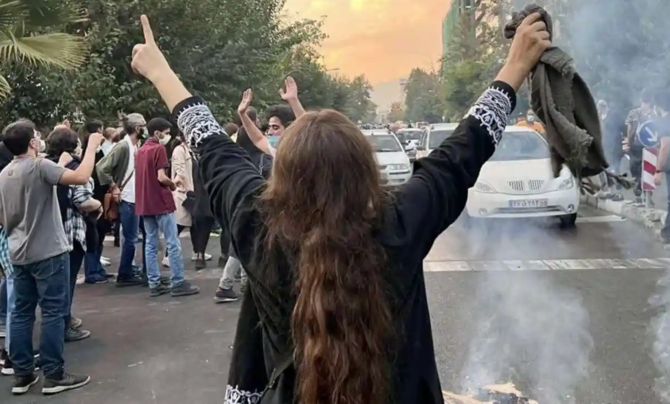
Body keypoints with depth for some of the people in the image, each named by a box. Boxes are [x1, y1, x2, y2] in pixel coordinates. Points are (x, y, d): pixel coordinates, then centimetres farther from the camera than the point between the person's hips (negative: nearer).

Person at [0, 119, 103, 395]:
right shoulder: (39, 166, -15)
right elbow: (81, 177, -26)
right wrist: (92, 146, -14)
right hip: (48, 252, -8)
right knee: (53, 312, -2)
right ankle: (53, 376, 2)